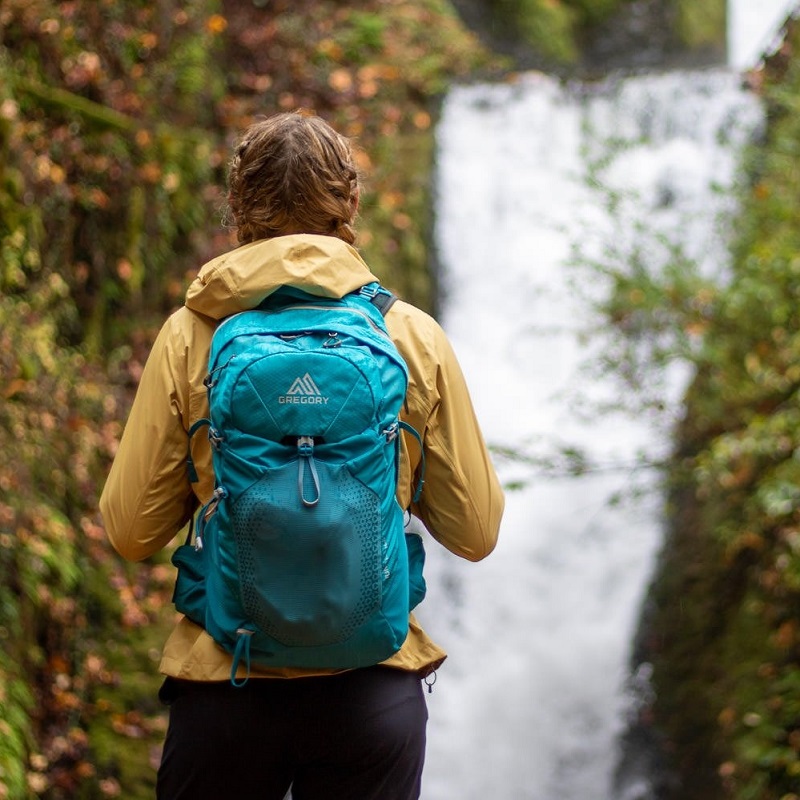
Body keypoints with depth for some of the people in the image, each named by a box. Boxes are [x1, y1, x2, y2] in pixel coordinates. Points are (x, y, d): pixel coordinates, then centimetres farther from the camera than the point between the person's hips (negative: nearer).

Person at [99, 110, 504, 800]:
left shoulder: (190, 336, -4)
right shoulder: (414, 337, -2)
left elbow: (131, 532, -1)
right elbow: (475, 532, 2)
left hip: (224, 685, 0)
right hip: (374, 685, 0)